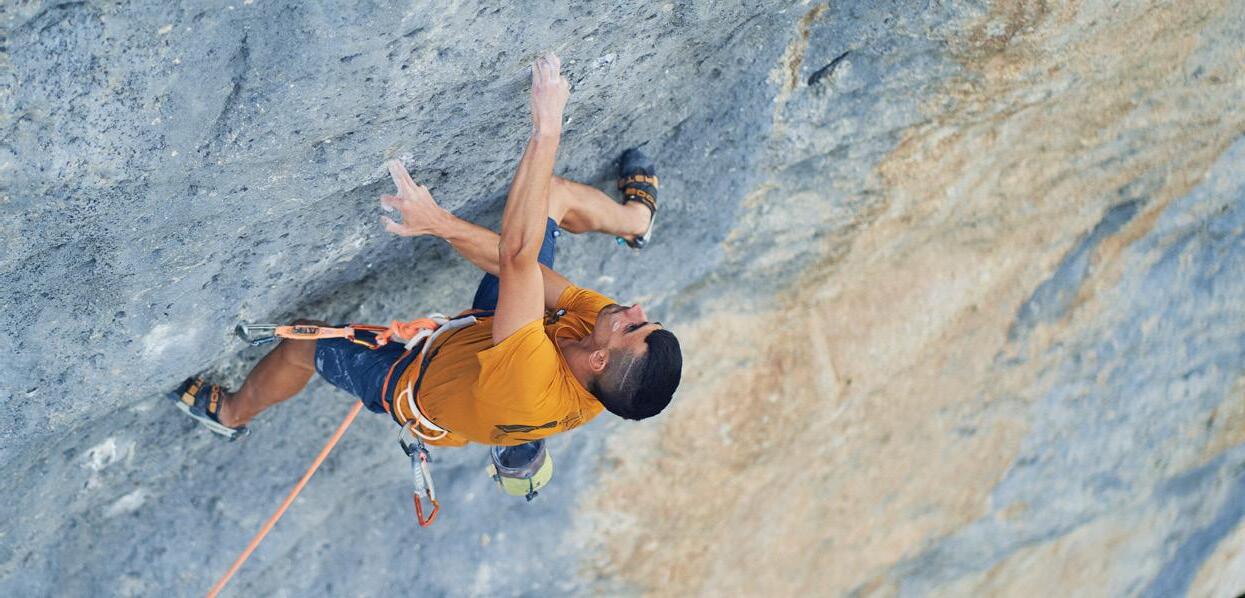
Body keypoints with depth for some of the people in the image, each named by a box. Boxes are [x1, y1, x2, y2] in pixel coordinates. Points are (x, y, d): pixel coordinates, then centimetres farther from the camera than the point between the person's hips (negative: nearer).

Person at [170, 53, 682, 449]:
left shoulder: (531, 386, -52)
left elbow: (518, 257, -58)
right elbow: (525, 267, -30)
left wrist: (546, 131, -59)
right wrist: (445, 225, -36)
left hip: (419, 384, -4)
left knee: (303, 343, 9)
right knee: (554, 194, 2)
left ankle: (230, 413, 44)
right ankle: (636, 215, 39)